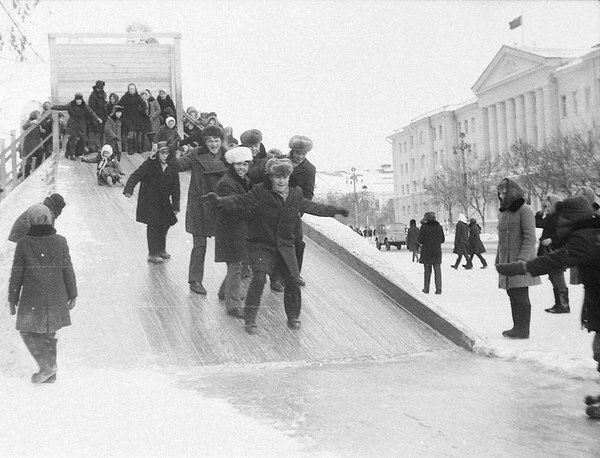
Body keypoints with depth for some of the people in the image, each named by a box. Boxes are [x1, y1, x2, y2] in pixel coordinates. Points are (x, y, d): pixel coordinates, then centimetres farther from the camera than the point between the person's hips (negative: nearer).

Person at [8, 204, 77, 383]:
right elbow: (68, 270, 0)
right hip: (56, 298, 3)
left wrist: (13, 298, 7)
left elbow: (16, 274, -3)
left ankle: (47, 364, -4)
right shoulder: (60, 241, -4)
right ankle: (50, 374, 17)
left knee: (27, 331, 12)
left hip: (32, 299, -3)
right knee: (49, 333, 15)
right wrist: (72, 294, 10)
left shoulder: (23, 244, -8)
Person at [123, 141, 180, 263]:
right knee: (153, 226, -4)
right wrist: (129, 190, -33)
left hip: (164, 202, 4)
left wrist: (175, 205, 1)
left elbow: (175, 188, 3)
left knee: (165, 224, 8)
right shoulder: (150, 164, -12)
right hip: (149, 201, -4)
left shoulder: (172, 168, -1)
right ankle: (152, 254, 5)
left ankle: (161, 250, 30)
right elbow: (135, 176, -17)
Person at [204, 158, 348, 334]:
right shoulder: (259, 192, -12)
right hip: (261, 245, -4)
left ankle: (293, 317, 22)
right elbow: (239, 203, -14)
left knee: (292, 280, 1)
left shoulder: (296, 194, 1)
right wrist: (220, 201, -31)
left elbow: (312, 207, 17)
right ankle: (249, 319, -4)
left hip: (285, 245, 4)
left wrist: (335, 211, 23)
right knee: (259, 279, -18)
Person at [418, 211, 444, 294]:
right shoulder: (439, 227, 0)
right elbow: (442, 240, 6)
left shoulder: (424, 227, -10)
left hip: (426, 252, -2)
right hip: (437, 252, 2)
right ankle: (438, 289, 0)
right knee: (437, 271, 5)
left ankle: (426, 288, 14)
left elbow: (420, 240, -12)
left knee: (427, 271, 10)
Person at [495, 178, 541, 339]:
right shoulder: (503, 212, 17)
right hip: (507, 262, 8)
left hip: (520, 261, -8)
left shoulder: (524, 210, -8)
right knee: (512, 295, 11)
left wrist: (523, 258, -21)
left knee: (520, 296, -6)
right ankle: (517, 327, 19)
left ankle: (523, 330, -2)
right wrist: (498, 260, 20)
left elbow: (530, 237, -13)